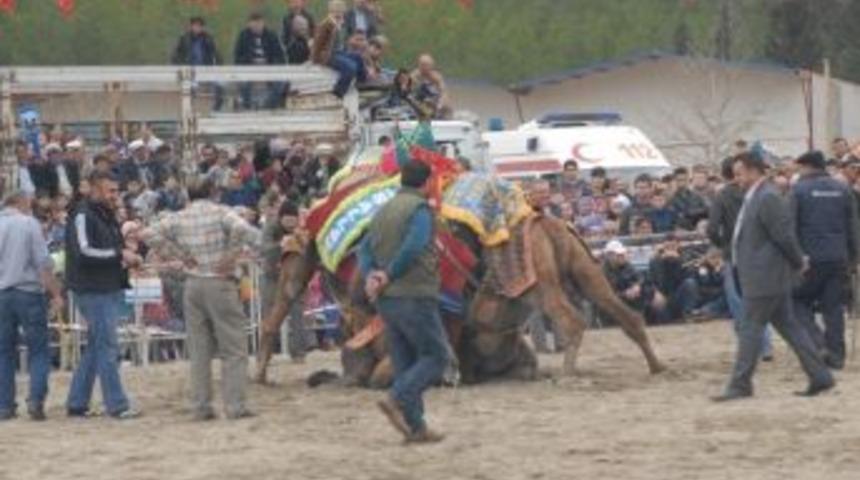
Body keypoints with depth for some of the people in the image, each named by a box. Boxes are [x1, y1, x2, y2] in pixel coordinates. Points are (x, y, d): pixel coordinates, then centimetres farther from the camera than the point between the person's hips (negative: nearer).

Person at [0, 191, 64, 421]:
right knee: (39, 350, 2)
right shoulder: (29, 224, -5)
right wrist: (56, 294, -5)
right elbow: (43, 263, -9)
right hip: (28, 291, -4)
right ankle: (36, 399, -11)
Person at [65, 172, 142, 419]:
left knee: (96, 348, 12)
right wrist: (119, 254, -20)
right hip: (93, 291, -10)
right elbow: (84, 252, -21)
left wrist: (128, 257, 7)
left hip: (111, 289, 10)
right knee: (107, 348, -9)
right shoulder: (83, 216, -11)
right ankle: (117, 405, -7)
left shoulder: (108, 217, 18)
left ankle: (77, 403, 19)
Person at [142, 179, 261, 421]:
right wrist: (231, 255, -12)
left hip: (193, 284, 4)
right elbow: (242, 229, -24)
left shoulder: (179, 219, 5)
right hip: (220, 283, -4)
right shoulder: (220, 213, -7)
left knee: (199, 350, 10)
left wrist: (178, 255, 0)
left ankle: (201, 406, 9)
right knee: (234, 349, 1)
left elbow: (149, 234, 0)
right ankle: (235, 406, -4)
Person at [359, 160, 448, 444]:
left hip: (387, 300, 8)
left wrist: (370, 274, -6)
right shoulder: (420, 208, -9)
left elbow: (366, 248, 10)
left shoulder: (384, 211, 16)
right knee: (435, 356, -1)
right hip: (414, 295, -8)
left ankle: (415, 426, 7)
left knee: (405, 362, 10)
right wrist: (388, 276, -12)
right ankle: (398, 400, -20)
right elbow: (412, 248, -22)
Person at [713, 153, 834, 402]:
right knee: (788, 326, 11)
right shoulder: (754, 197, 15)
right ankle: (820, 376, 13)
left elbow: (785, 236, -19)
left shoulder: (768, 199, -17)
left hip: (764, 277, -10)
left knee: (751, 328, -5)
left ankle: (740, 385, -1)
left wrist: (799, 263, -8)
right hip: (761, 276, 10)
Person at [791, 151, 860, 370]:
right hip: (839, 259, 4)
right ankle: (836, 355, 7)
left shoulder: (798, 190, -5)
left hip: (810, 258, -4)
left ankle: (817, 344, -9)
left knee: (799, 302, 8)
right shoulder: (842, 189, 9)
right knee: (834, 306, 8)